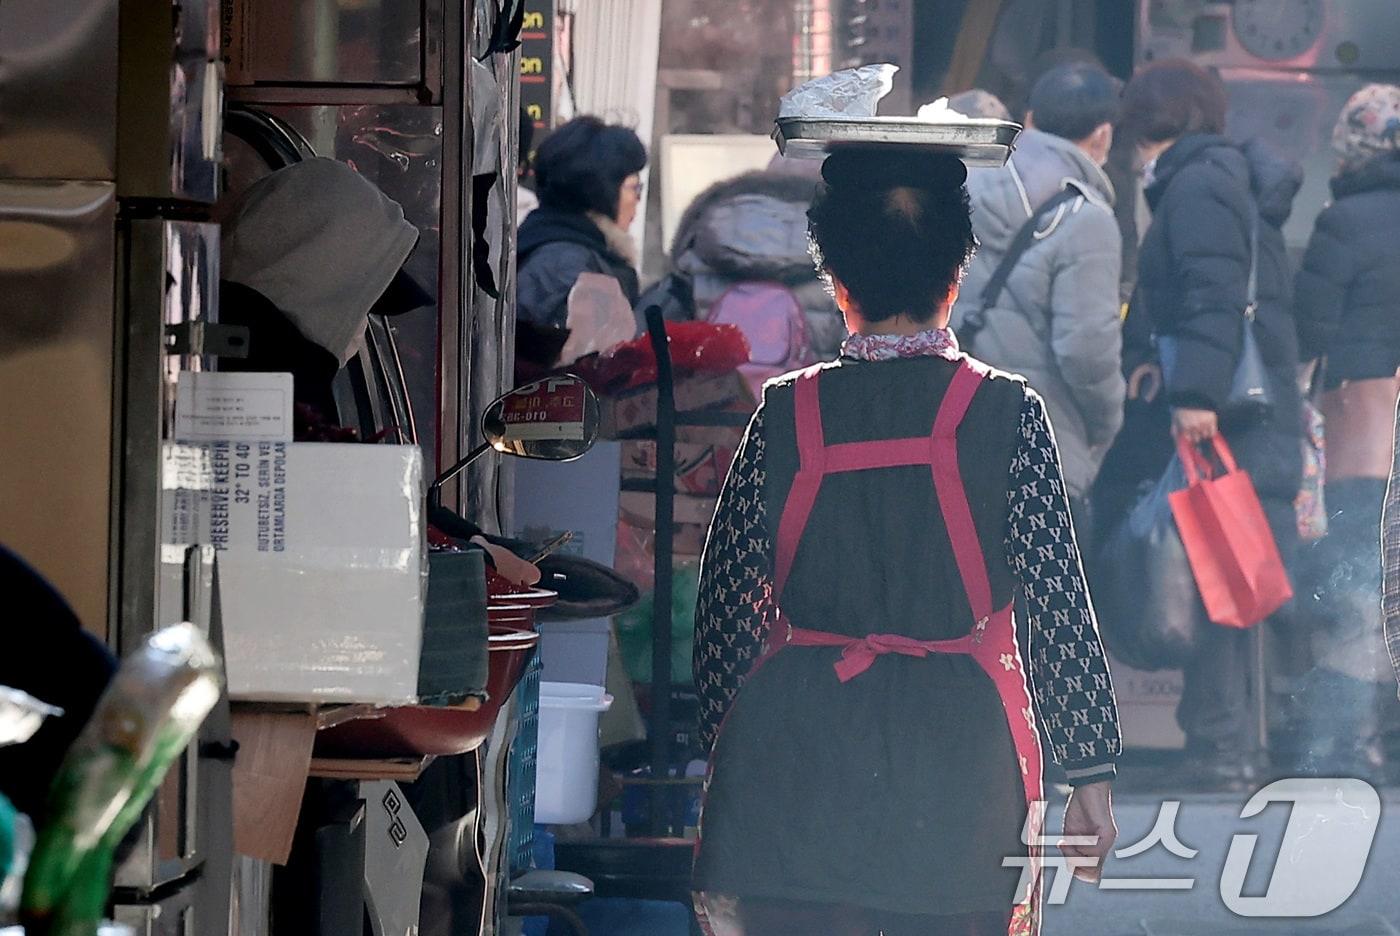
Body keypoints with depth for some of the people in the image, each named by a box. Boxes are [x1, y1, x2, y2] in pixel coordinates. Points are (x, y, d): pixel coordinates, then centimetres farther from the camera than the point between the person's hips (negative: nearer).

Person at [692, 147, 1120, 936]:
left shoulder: (788, 411, 1)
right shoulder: (1006, 411, -3)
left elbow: (725, 604, 5)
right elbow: (1059, 604, -4)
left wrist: (725, 744, 17)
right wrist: (1092, 773, 2)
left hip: (797, 752, 1)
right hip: (956, 750, -1)